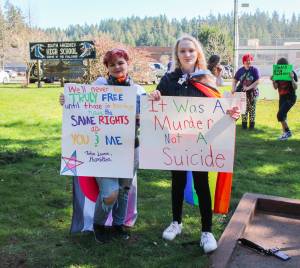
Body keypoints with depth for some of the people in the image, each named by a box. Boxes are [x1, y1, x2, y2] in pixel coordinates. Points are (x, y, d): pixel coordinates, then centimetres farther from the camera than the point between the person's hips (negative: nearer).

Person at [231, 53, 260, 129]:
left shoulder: (254, 70, -6)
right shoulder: (240, 70, 2)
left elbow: (257, 81, -12)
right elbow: (235, 80, 5)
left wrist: (249, 87, -22)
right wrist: (233, 88, -12)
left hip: (252, 92, -2)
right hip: (242, 92, 2)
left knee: (252, 109, 6)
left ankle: (252, 124, 15)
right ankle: (244, 124, 16)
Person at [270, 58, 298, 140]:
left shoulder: (292, 73, -11)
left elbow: (295, 87, -15)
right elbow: (276, 87, 3)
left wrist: (292, 78, -29)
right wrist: (273, 80, -15)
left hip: (290, 98, -6)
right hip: (282, 98, 6)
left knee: (280, 115, -17)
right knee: (282, 116, 11)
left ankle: (288, 132, -3)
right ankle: (285, 133, 25)